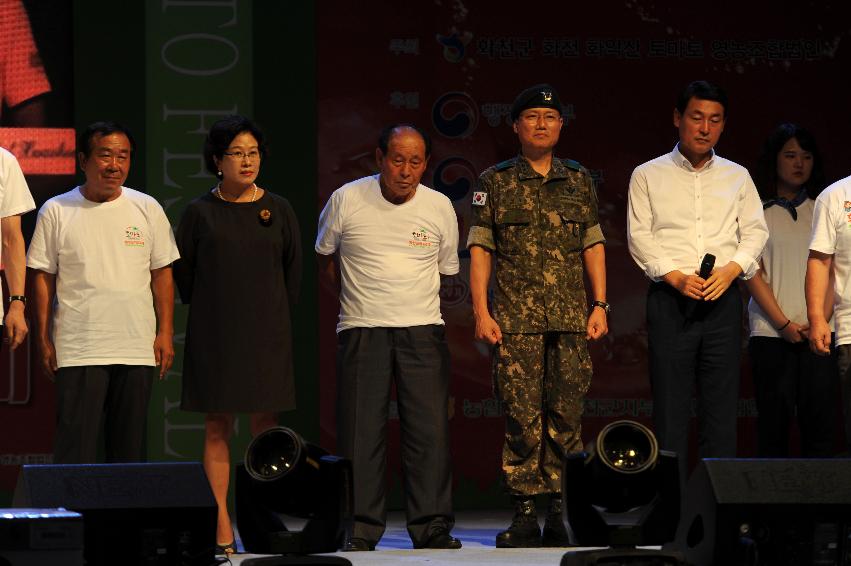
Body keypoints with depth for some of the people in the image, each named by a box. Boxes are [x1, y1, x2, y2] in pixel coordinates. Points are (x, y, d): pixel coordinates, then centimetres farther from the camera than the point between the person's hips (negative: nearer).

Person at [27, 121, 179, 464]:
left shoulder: (147, 209, 7)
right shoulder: (56, 211, 2)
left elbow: (161, 274, 10)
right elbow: (43, 278, 4)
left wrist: (165, 333, 3)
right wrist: (44, 339, -1)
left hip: (137, 349, 2)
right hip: (78, 351, -2)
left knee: (130, 448, 7)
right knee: (75, 447, -6)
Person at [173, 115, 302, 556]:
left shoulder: (278, 210, 6)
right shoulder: (200, 212, 1)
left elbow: (293, 267, 13)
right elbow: (182, 269, 7)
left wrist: (277, 314, 12)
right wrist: (206, 314, 8)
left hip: (266, 332, 1)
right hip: (214, 333, -1)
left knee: (265, 425, -1)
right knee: (217, 428, -2)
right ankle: (221, 529, -2)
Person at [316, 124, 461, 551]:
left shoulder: (439, 207, 5)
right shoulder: (346, 200, -1)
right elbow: (326, 259, 14)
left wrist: (415, 303, 11)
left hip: (423, 330, 1)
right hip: (362, 331, -1)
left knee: (430, 429, -5)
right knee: (361, 432, -3)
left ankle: (432, 527, 1)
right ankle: (362, 529, 4)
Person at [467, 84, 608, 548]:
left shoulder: (579, 181, 14)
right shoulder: (495, 182, 7)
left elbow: (593, 246, 15)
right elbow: (479, 249, 5)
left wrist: (600, 305, 5)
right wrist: (481, 312, -3)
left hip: (572, 318, 2)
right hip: (516, 319, -2)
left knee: (567, 415, -1)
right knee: (522, 417, -5)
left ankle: (561, 513, 4)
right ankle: (525, 514, -2)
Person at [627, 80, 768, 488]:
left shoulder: (737, 177, 15)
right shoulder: (648, 176, 8)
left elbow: (755, 231, 9)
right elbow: (639, 236, 0)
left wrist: (731, 269, -9)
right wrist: (675, 276, -13)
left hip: (723, 298, 2)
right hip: (670, 299, -2)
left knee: (721, 404, 0)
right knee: (670, 405, -4)